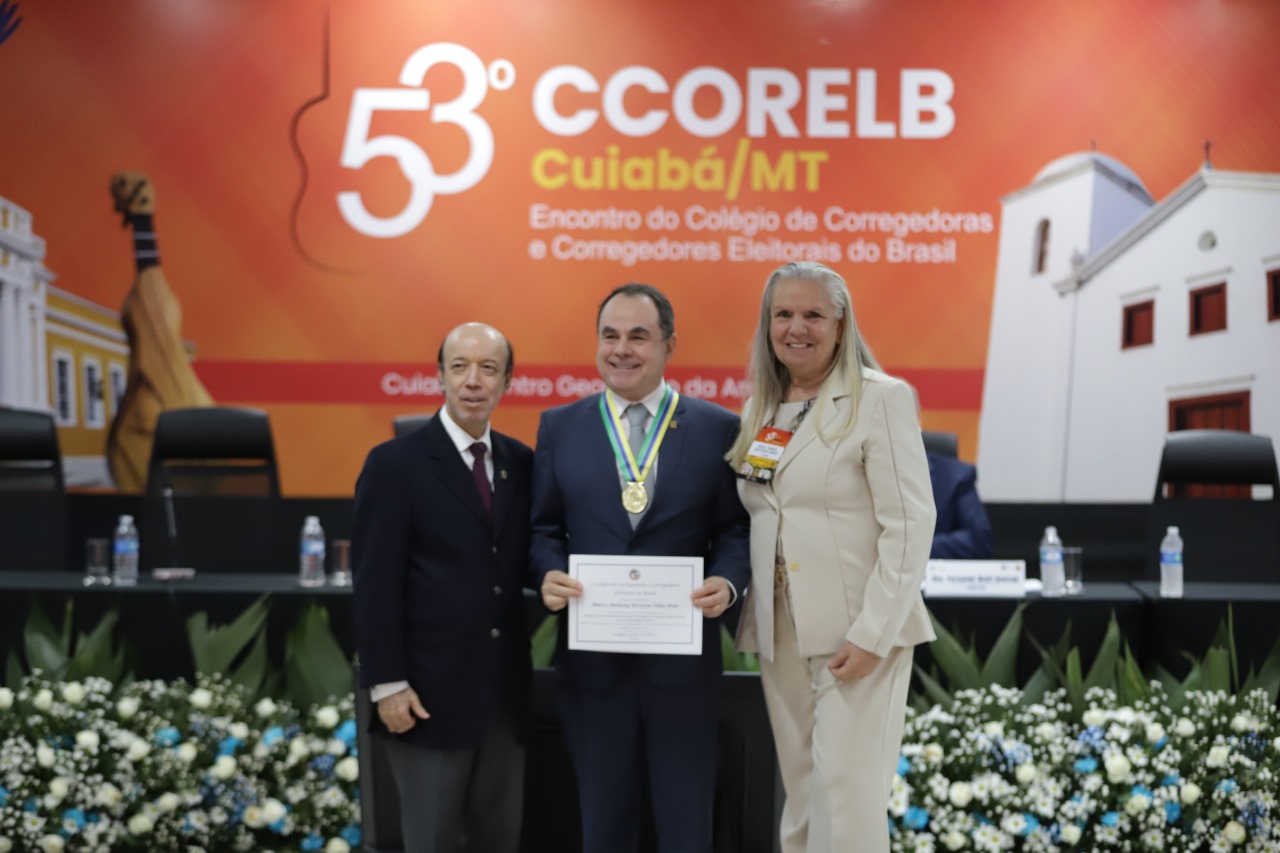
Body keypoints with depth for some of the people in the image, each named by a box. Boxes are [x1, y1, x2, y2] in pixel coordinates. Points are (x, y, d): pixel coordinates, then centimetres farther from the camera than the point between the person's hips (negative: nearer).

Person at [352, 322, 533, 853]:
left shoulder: (521, 463, 7)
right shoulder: (395, 464, -8)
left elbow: (519, 564, 12)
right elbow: (375, 585, -11)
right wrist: (387, 685, -14)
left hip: (506, 694, 5)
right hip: (431, 691, -5)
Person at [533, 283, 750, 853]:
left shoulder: (717, 427, 1)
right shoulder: (558, 426, 5)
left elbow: (736, 529, 1)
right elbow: (544, 529, 7)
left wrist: (727, 581, -18)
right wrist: (549, 574, -13)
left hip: (683, 656, -1)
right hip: (592, 658, 1)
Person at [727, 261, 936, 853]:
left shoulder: (880, 399, -6)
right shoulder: (760, 408, 14)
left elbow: (909, 523, -11)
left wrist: (872, 633, -16)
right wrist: (750, 615, 7)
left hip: (857, 633, -6)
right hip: (780, 633, 6)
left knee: (846, 801, -8)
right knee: (800, 797, 10)